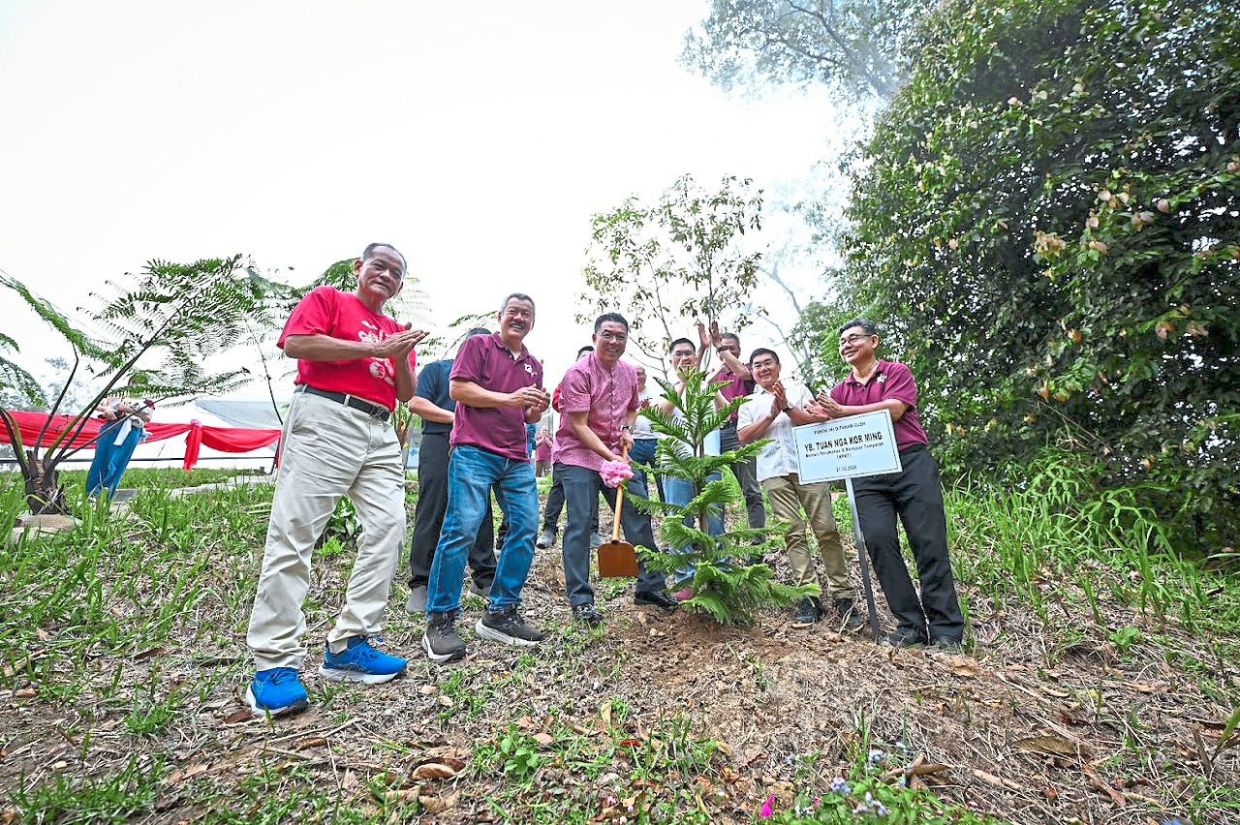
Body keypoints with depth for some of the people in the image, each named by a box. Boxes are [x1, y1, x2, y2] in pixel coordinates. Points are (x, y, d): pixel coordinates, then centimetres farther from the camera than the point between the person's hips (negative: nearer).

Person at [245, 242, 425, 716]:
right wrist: (374, 349, -7)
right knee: (294, 533, -7)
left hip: (381, 432, 6)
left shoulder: (396, 330, 25)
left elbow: (407, 394, 18)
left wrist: (401, 358, -1)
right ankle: (273, 664, -2)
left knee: (389, 526, -4)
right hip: (326, 417, -6)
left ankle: (350, 645, 5)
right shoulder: (327, 298, 11)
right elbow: (296, 343, -8)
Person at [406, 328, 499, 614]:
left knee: (481, 514, 3)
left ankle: (484, 576, 12)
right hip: (439, 444, -4)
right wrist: (455, 417, -8)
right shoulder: (436, 368, 10)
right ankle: (421, 583, 6)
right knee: (431, 515, -2)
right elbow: (416, 403, -2)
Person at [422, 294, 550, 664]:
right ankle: (440, 621, 2)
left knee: (526, 528, 2)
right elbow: (458, 388, -7)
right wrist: (508, 398, -12)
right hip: (475, 451, -6)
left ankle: (501, 613, 14)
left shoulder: (534, 365, 22)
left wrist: (538, 408, 2)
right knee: (462, 529, -10)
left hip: (517, 459, 7)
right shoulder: (478, 345, 5)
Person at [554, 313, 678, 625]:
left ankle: (650, 586, 23)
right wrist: (610, 457, -23)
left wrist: (626, 430, 3)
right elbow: (579, 426, -18)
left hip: (616, 455, 7)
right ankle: (580, 600, 5)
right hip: (577, 456, -6)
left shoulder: (629, 373, 6)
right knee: (580, 523, -8)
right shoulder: (579, 373, -15)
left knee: (638, 518, 7)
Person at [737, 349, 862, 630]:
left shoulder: (797, 389, 16)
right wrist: (771, 414, -2)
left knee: (826, 530, -4)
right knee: (793, 533, -2)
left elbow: (817, 421, 4)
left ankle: (842, 594, 4)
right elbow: (744, 437, 5)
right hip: (774, 473, 1)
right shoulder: (749, 403, 19)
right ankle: (809, 595, 2)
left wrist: (787, 408, -7)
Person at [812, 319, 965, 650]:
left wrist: (842, 411, -10)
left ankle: (946, 630, 6)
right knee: (879, 542, -7)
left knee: (930, 544, -2)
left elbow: (893, 410, -10)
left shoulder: (897, 372, 7)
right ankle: (910, 625, 4)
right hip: (868, 474, 4)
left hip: (911, 464, -3)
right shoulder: (840, 391, 19)